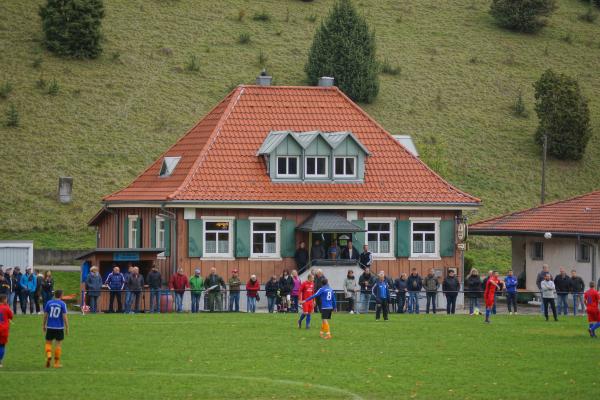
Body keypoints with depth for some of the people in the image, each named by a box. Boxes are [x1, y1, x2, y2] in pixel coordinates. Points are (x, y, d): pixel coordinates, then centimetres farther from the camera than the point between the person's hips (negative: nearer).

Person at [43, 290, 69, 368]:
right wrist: (67, 328, -2)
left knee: (48, 343, 12)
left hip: (50, 327, 1)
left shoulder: (49, 303, 2)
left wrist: (44, 325, 16)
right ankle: (56, 363, 10)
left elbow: (45, 315, 4)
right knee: (58, 344, 8)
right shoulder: (62, 304, -6)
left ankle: (49, 356, -15)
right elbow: (64, 317, -9)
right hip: (59, 327, -1)